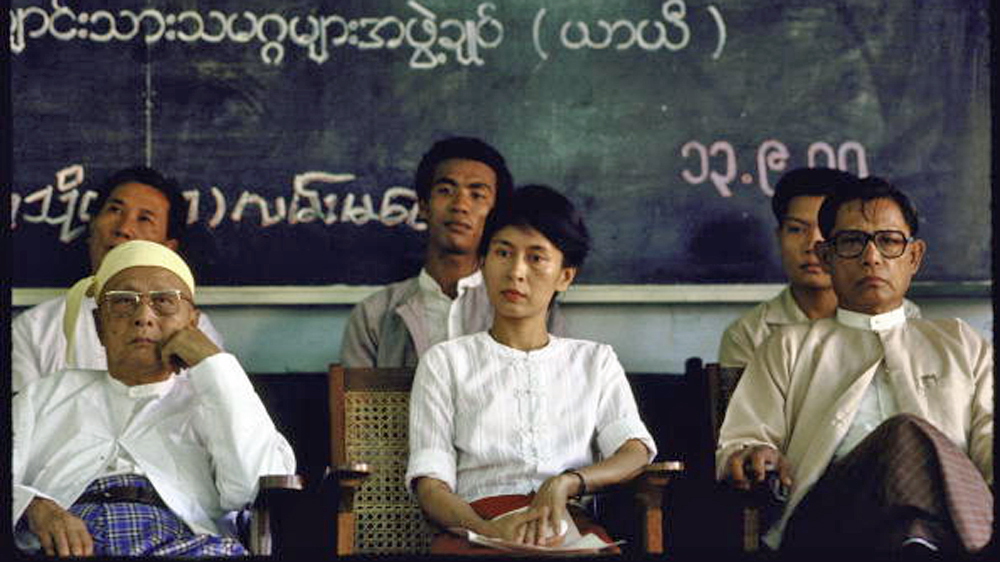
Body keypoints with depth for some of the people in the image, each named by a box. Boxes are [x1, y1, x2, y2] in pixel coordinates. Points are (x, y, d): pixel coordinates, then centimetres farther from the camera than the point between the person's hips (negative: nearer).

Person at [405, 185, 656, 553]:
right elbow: (430, 483, 6)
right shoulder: (446, 362, 20)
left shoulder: (595, 361, 26)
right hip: (476, 526, -1)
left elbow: (636, 453, 8)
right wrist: (488, 530, -17)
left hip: (571, 527, 1)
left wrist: (567, 482, -15)